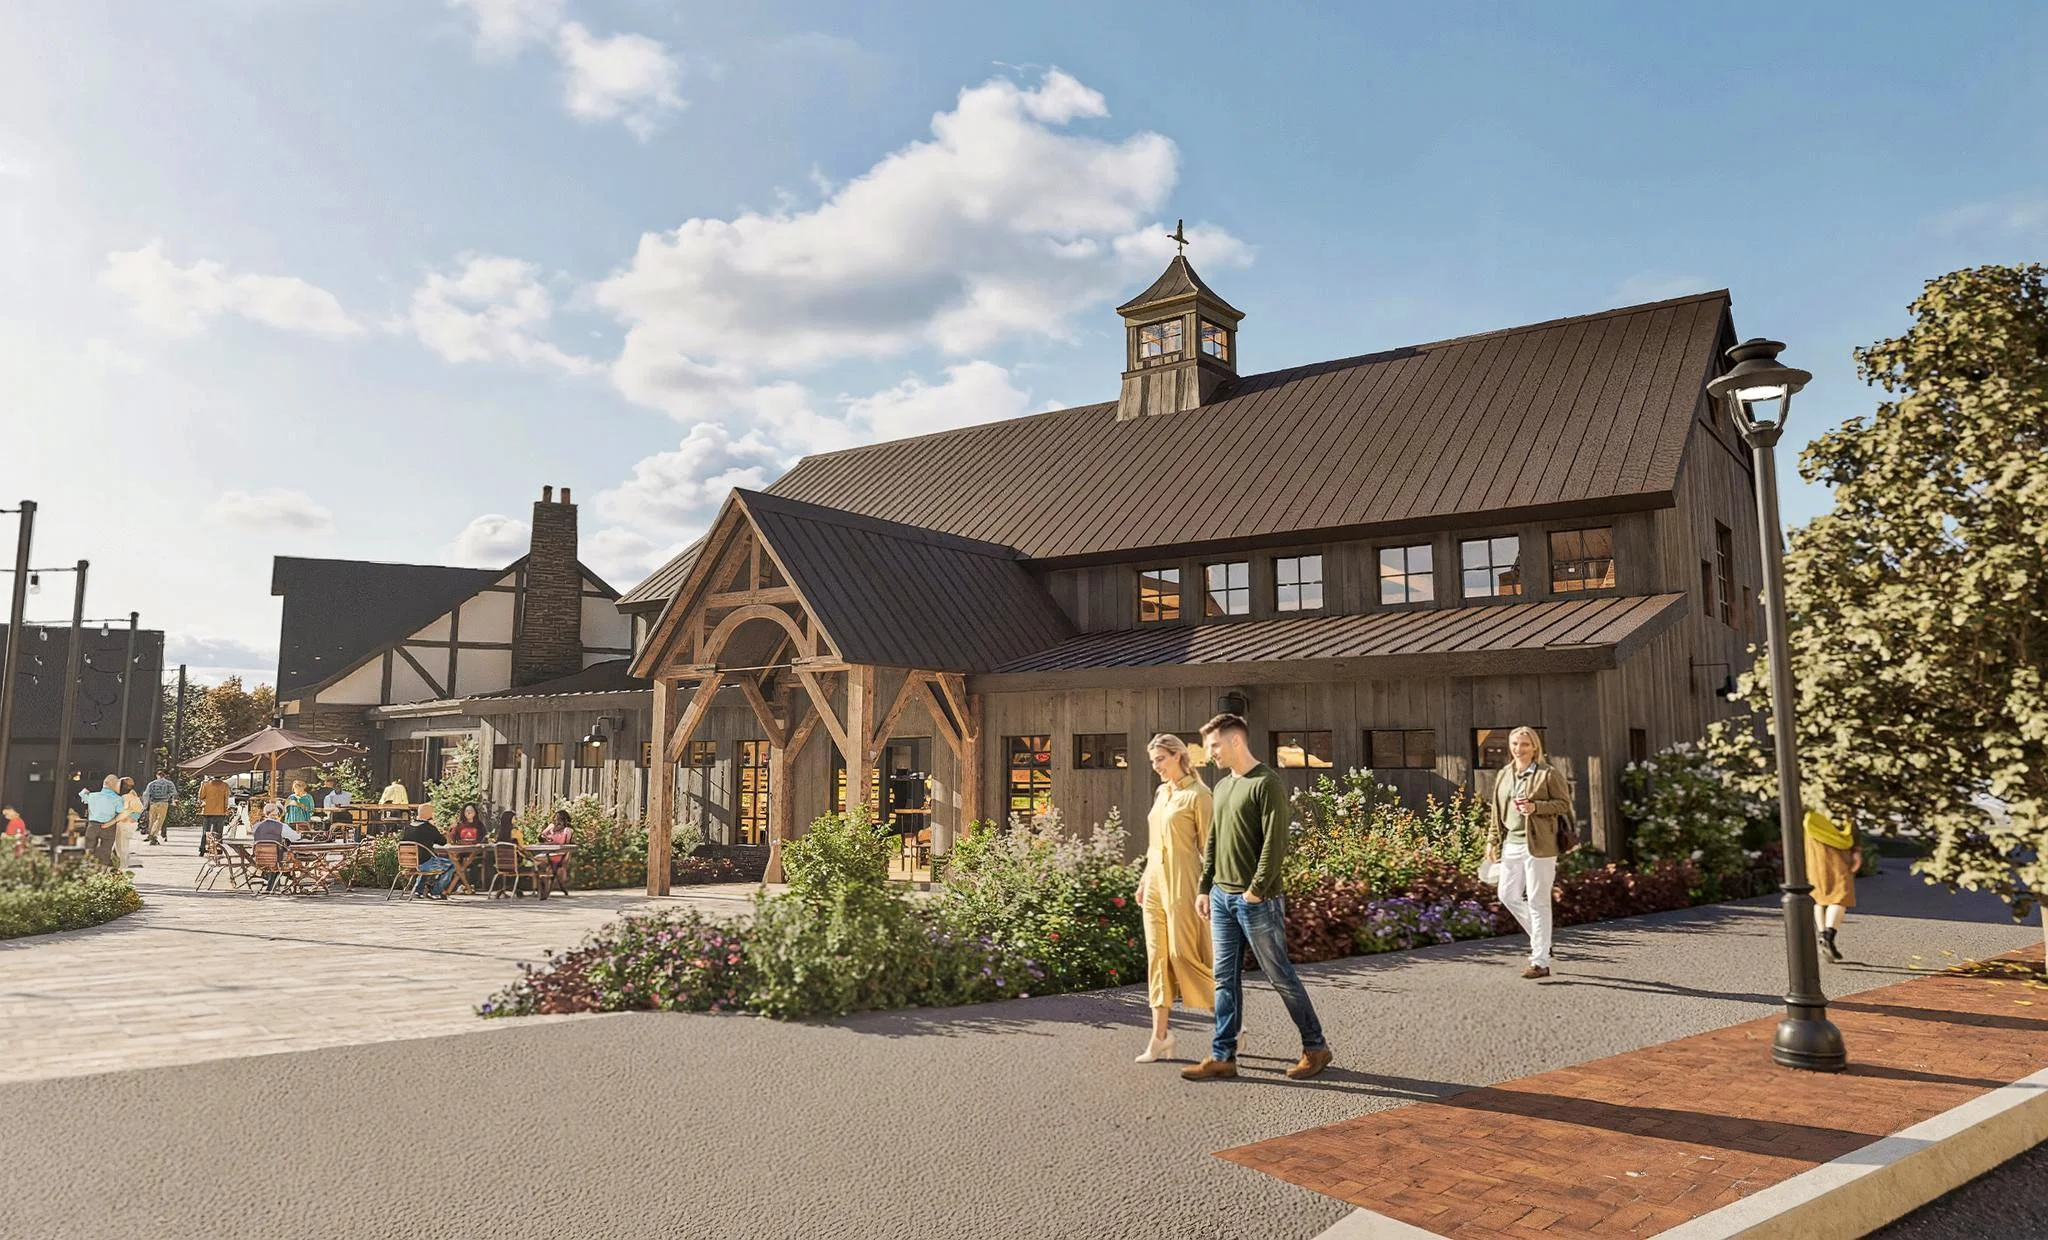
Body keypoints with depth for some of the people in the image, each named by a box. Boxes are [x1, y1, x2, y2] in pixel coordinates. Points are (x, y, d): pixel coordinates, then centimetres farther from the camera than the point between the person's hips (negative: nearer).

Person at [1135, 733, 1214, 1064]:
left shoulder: (1198, 794, -9)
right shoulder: (1160, 792, 14)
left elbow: (1208, 846, -11)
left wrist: (1206, 890, -14)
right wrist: (1144, 879, 18)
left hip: (1182, 882, -8)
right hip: (1156, 882, 8)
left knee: (1184, 954, -5)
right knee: (1157, 956, 6)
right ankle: (1160, 1037, 9)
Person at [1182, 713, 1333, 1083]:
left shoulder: (1266, 784, -12)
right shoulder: (1221, 787, 14)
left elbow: (1275, 843, -17)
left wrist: (1256, 891, -18)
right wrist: (1204, 889, 14)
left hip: (1256, 900, -8)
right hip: (1221, 898, 8)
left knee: (1281, 976, 3)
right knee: (1225, 978, 9)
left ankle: (1315, 1046, 18)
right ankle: (1223, 1056, 15)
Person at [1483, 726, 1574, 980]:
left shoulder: (1548, 773, -5)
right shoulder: (1503, 775, 13)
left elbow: (1565, 804, -5)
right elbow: (1497, 811, 18)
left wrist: (1536, 807, -19)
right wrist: (1492, 840, 14)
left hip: (1538, 844, -7)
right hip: (1512, 844, 7)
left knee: (1537, 902, -2)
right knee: (1507, 895, 8)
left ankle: (1540, 962, 4)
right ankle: (1540, 939, 30)